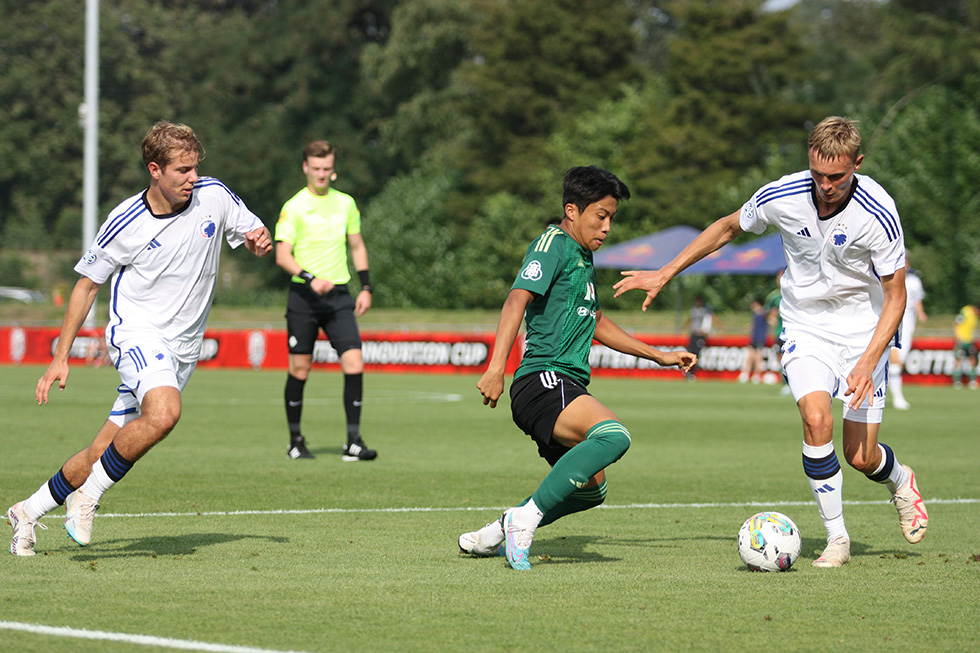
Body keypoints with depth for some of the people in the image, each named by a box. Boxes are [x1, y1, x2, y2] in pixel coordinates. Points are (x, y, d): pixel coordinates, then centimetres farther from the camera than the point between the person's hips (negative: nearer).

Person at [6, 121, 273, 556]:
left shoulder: (214, 196, -3)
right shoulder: (125, 223, -11)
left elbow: (253, 235, 14)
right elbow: (87, 284, 1)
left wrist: (260, 240, -13)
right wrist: (60, 357, 0)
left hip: (182, 348, 4)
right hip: (136, 332, -4)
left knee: (107, 452, 3)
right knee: (164, 412, -34)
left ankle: (28, 512, 22)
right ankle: (88, 494, -17)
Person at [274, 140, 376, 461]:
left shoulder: (345, 203, 10)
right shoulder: (294, 207, -3)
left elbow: (357, 246, 20)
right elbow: (282, 255, -9)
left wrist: (366, 287, 12)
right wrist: (310, 278, -23)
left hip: (339, 296, 3)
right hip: (303, 295, -3)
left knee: (354, 362, -10)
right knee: (299, 368, 2)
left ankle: (353, 441, -8)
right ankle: (296, 441, 17)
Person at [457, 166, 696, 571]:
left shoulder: (583, 257, 25)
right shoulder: (553, 244, -5)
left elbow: (595, 323, 38)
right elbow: (517, 299, -19)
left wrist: (659, 356, 39)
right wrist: (496, 368, -32)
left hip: (567, 387, 10)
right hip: (544, 381, -10)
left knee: (590, 488, 18)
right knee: (613, 434, -33)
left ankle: (491, 536, 26)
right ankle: (525, 518, -30)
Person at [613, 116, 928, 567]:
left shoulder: (878, 214, -24)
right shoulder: (781, 197, -17)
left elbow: (895, 294, -15)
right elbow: (728, 227, 4)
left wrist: (869, 362, -26)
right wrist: (664, 274, 6)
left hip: (865, 329, -1)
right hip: (805, 324, 1)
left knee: (861, 457, -3)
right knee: (816, 420, -24)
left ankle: (900, 482, 36)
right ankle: (836, 538, -9)